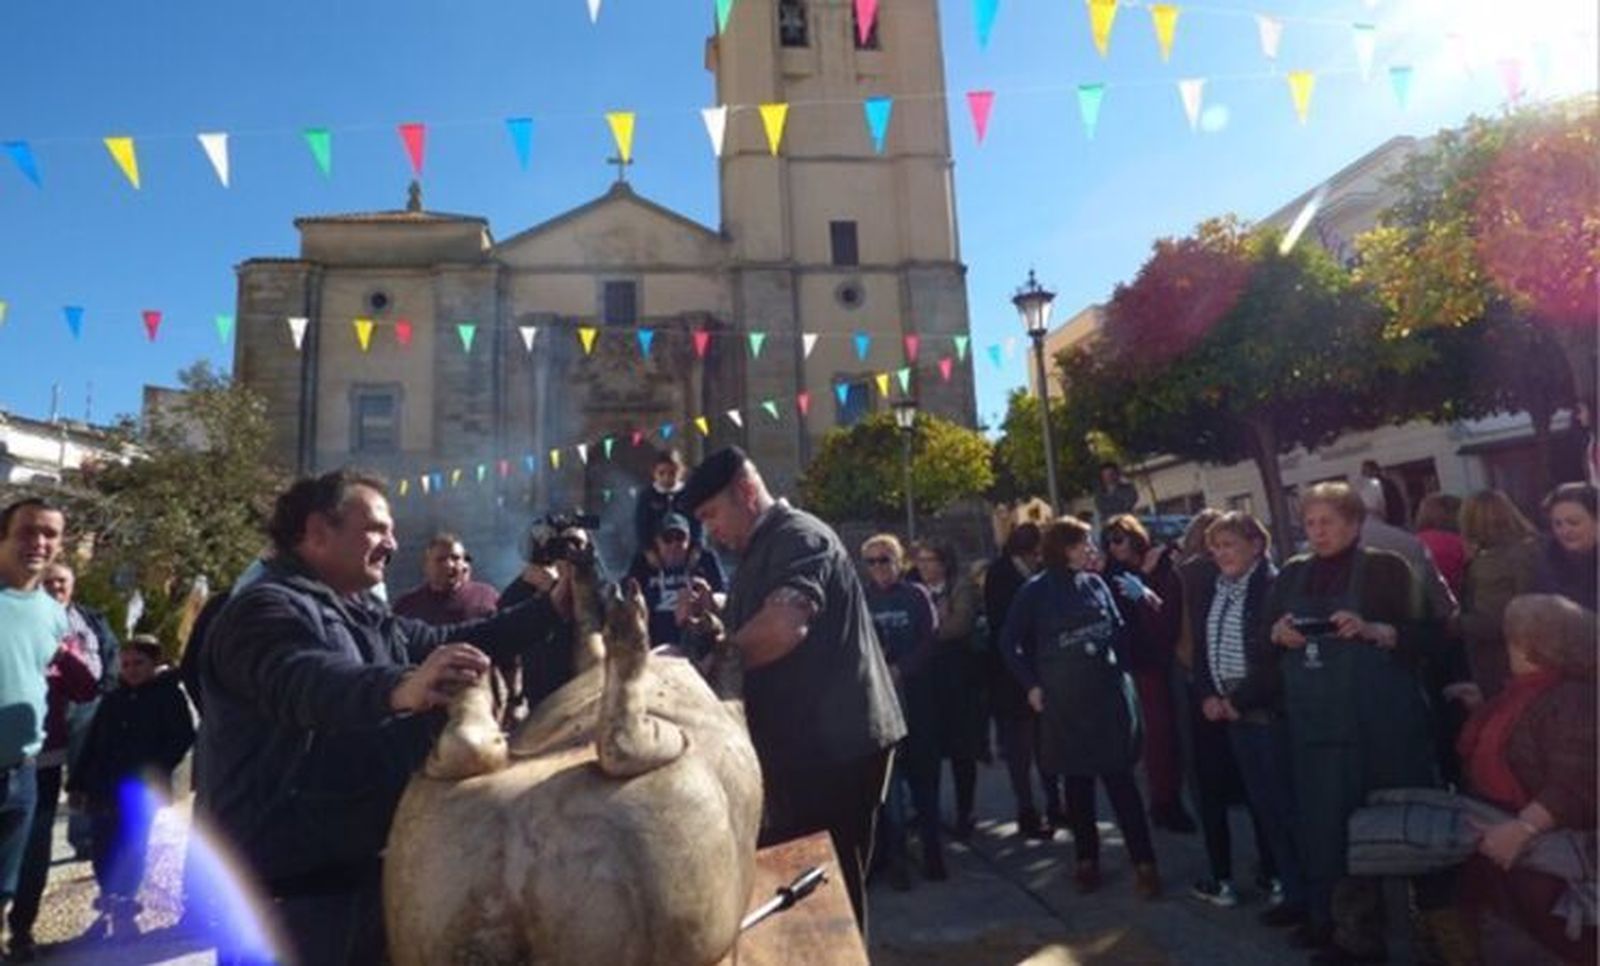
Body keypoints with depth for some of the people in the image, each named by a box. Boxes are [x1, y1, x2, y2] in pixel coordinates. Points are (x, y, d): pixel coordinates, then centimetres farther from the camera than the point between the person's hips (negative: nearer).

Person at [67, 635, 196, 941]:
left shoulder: (169, 695, -4)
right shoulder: (113, 699, 12)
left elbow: (182, 738, -8)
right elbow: (92, 745, 15)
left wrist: (156, 772, -15)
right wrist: (78, 783, 9)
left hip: (143, 789, -5)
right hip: (105, 788, 5)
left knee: (131, 847, 0)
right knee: (103, 848, 6)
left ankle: (125, 903, 15)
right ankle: (111, 899, 23)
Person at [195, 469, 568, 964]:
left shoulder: (366, 616, 13)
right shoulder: (266, 608, -17)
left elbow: (451, 642, 16)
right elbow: (310, 682, -38)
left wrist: (549, 608, 6)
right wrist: (401, 688, -59)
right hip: (289, 890, -9)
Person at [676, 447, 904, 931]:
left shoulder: (799, 537, -16)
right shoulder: (760, 553, 16)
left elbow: (784, 627, -34)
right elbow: (752, 639, 22)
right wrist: (711, 617, 1)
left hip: (836, 743, -10)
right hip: (802, 743, 10)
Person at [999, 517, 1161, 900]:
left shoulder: (1095, 583, 4)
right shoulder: (1035, 591, -5)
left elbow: (1118, 628, 12)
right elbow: (1009, 642, 2)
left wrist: (1120, 667, 1)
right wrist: (1031, 685, -1)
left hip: (1108, 694, 2)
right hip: (1063, 701, -1)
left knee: (1120, 780, 0)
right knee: (1077, 784, 10)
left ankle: (1143, 863, 7)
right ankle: (1087, 860, 23)